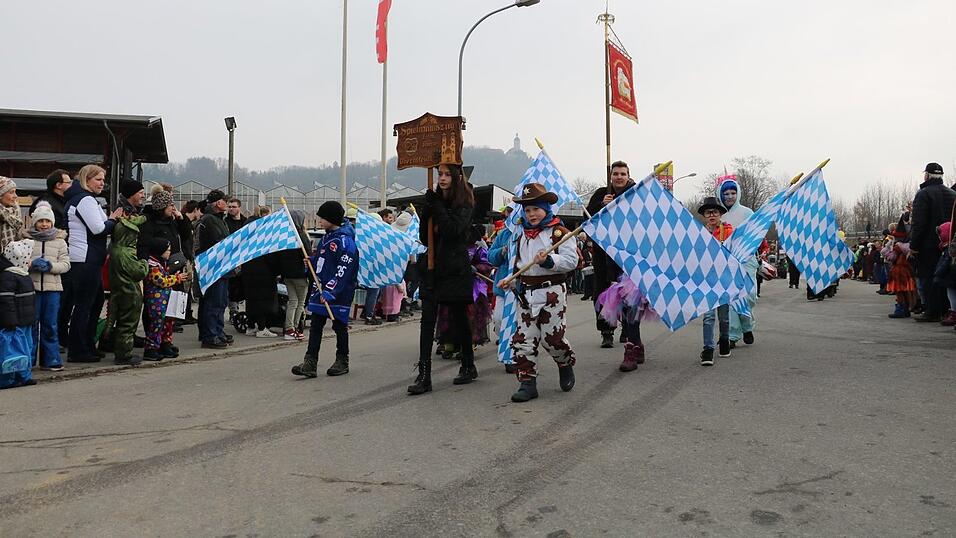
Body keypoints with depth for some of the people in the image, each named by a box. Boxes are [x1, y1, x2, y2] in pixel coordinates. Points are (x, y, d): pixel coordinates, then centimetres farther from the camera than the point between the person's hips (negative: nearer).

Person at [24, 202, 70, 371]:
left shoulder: (60, 241, 9)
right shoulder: (26, 239, 6)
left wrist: (50, 266, -15)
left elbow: (65, 264, 3)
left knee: (50, 325, 4)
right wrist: (32, 264, -17)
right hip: (31, 286, -1)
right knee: (31, 324, 3)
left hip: (52, 287, 1)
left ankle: (51, 360, 10)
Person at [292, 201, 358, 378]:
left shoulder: (345, 241, -16)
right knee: (316, 325, 3)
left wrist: (330, 290, -24)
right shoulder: (326, 237, 13)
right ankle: (310, 363, 4)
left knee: (339, 325, 5)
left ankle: (342, 362, 20)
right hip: (322, 288, 8)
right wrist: (312, 261, 4)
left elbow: (344, 270, -21)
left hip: (340, 292, -8)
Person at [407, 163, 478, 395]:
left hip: (455, 269, -4)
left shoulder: (464, 204, -4)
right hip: (432, 267, 5)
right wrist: (427, 209, -6)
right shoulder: (435, 200, 11)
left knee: (459, 319, 8)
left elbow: (453, 230, -20)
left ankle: (468, 366, 26)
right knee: (428, 320, -4)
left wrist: (436, 206, -15)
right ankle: (424, 376, -5)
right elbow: (424, 237, 7)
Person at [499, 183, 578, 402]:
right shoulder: (521, 237, 14)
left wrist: (549, 260, -25)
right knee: (522, 339, 1)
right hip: (526, 294, 6)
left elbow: (571, 260, -12)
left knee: (552, 336, -1)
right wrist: (511, 281, 9)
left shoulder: (559, 232, -5)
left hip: (552, 292, -6)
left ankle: (566, 364, 30)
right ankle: (527, 382, 7)